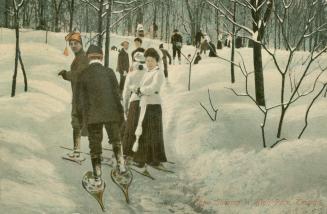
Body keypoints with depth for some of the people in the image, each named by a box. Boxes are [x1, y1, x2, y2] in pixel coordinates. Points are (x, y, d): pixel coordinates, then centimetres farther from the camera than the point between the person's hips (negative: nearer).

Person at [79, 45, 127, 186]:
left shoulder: (84, 75, -3)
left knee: (95, 145, 8)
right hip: (111, 113, 0)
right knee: (115, 139, 23)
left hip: (93, 116, 0)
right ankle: (120, 164, 18)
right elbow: (116, 93, -4)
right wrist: (120, 112, 5)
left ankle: (97, 177, 10)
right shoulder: (109, 72, -4)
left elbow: (82, 99, 0)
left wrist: (85, 115, 10)